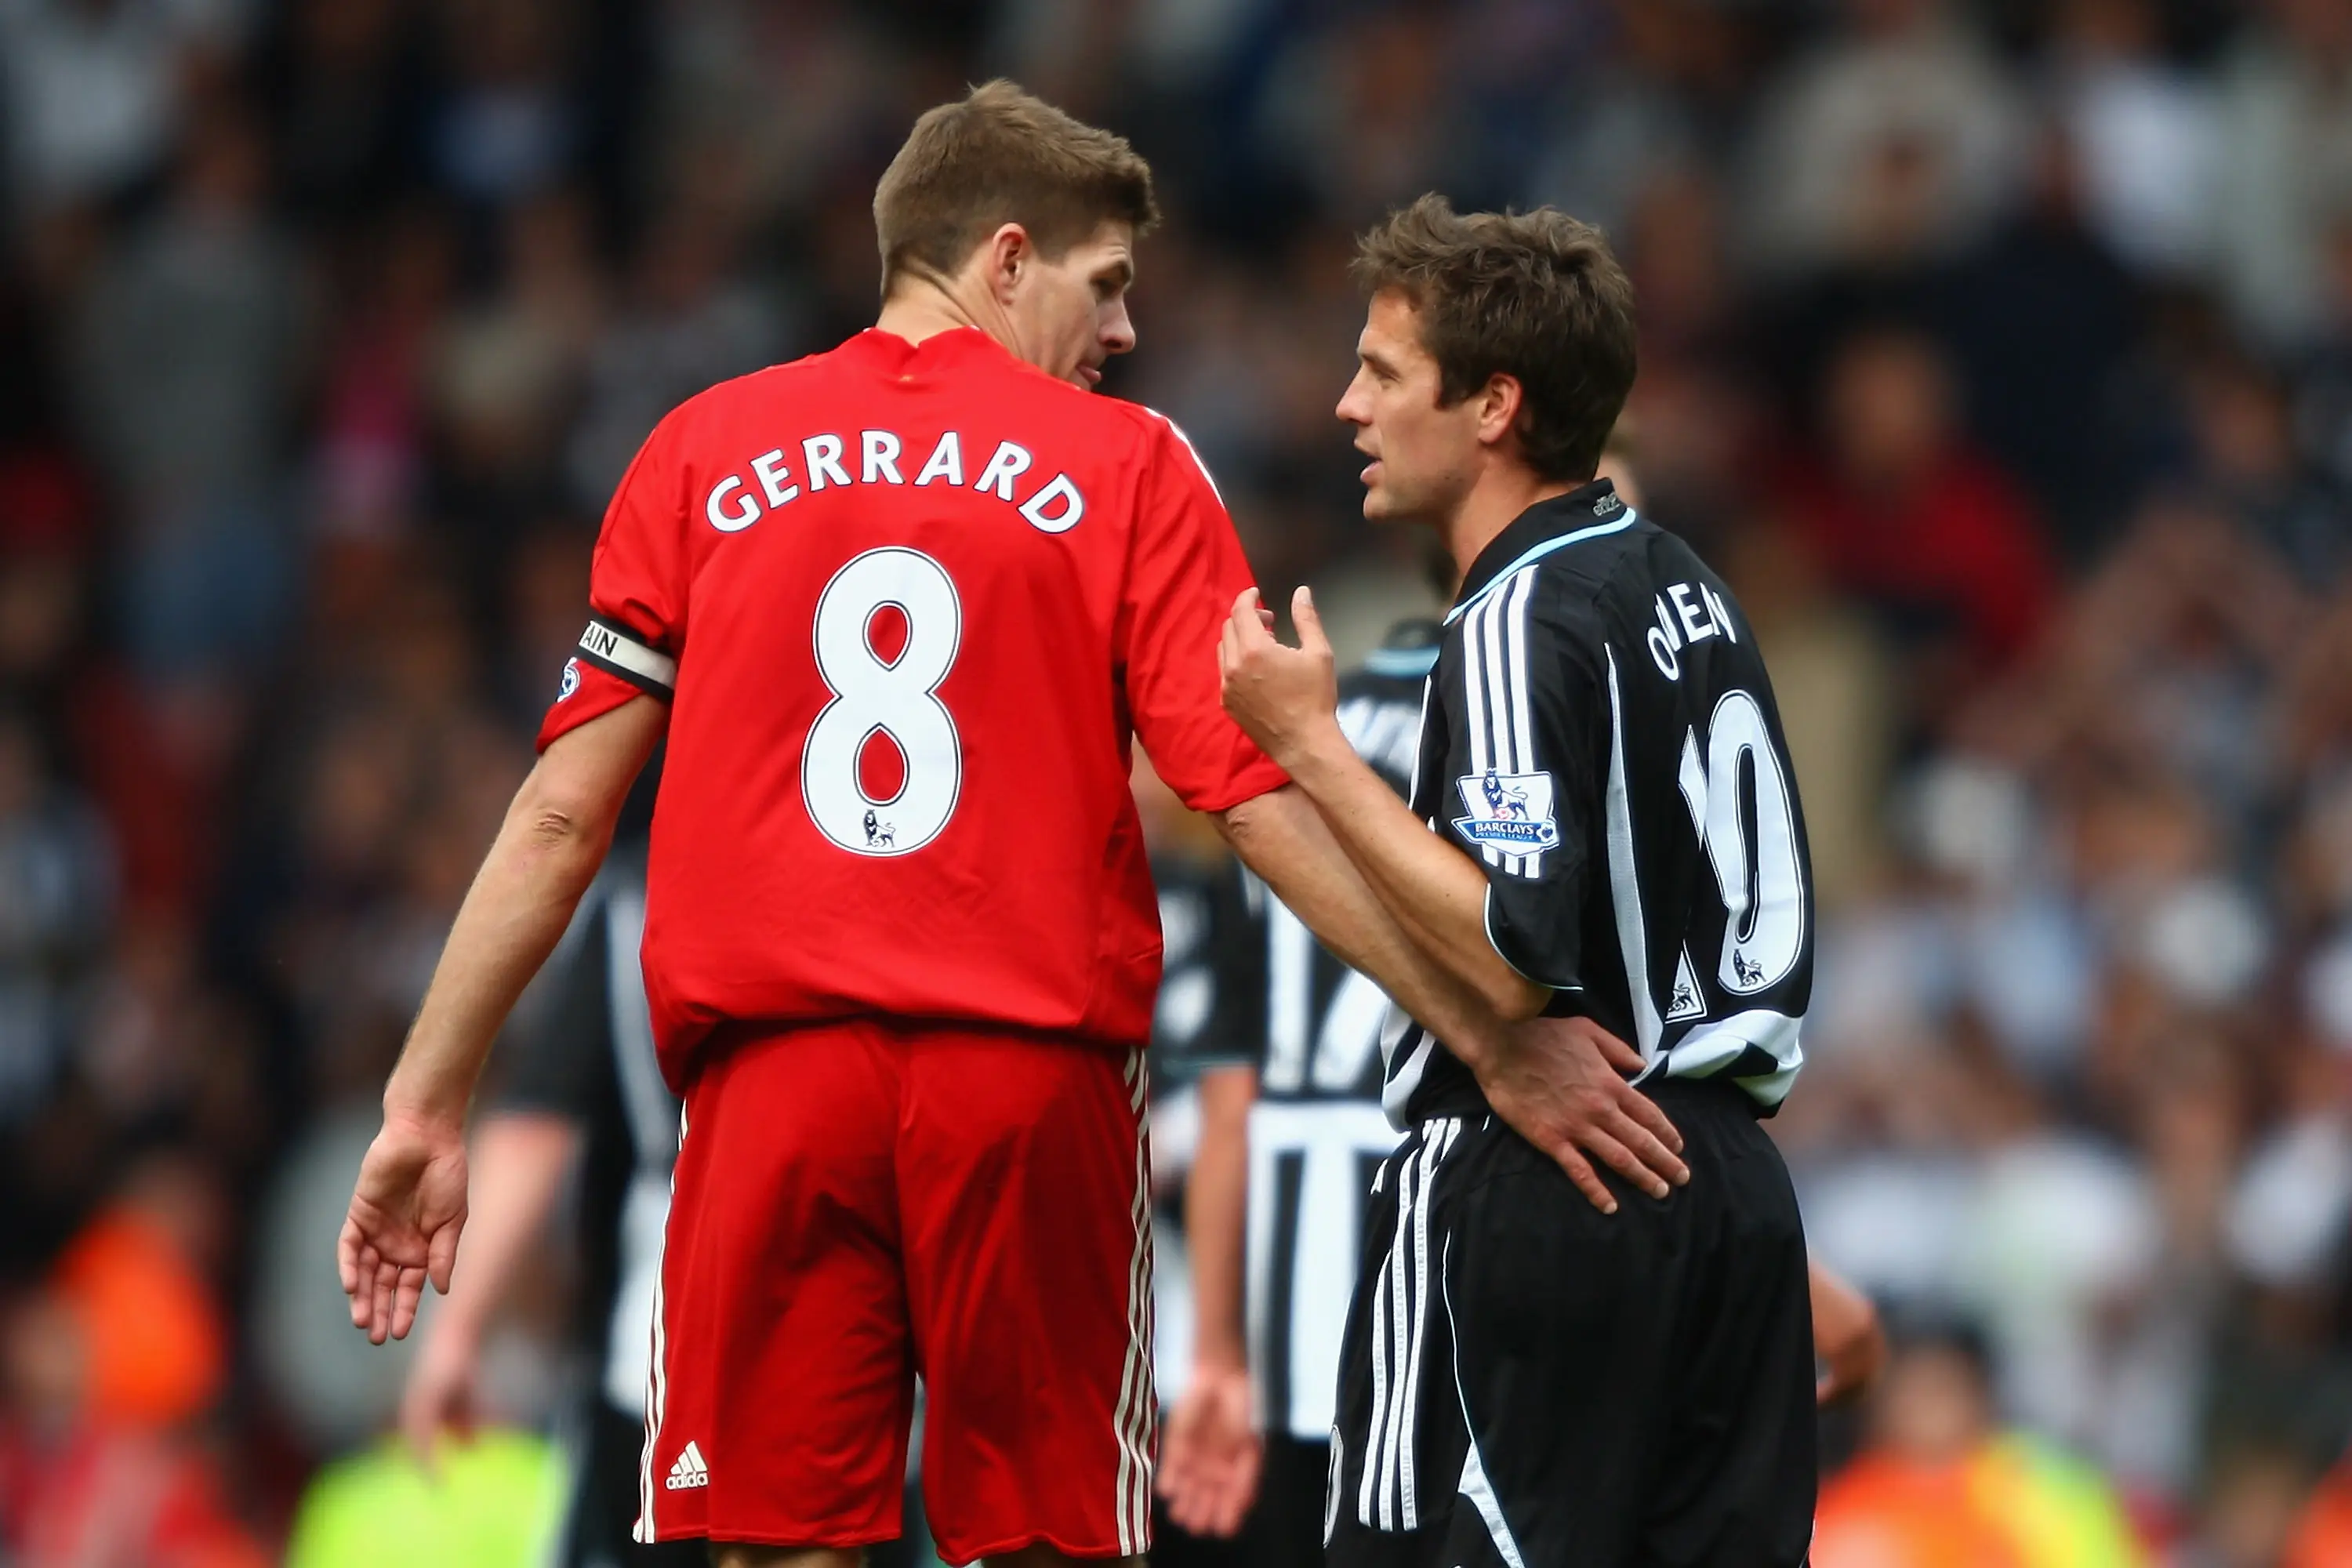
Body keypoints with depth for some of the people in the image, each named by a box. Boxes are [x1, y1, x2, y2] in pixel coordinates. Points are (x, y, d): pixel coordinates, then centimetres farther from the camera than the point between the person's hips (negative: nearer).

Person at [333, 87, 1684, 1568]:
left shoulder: (706, 452, 10)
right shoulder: (1127, 464, 5)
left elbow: (562, 815, 8)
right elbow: (1265, 803, -1)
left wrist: (426, 1106, 13)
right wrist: (1503, 1047, 1)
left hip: (771, 1077, 1)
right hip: (1034, 1082, -1)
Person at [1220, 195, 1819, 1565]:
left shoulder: (1525, 618, -14)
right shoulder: (1677, 580, 15)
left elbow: (1511, 958, -22)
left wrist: (1313, 744, -18)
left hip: (1539, 1192, -9)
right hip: (1729, 1181, 9)